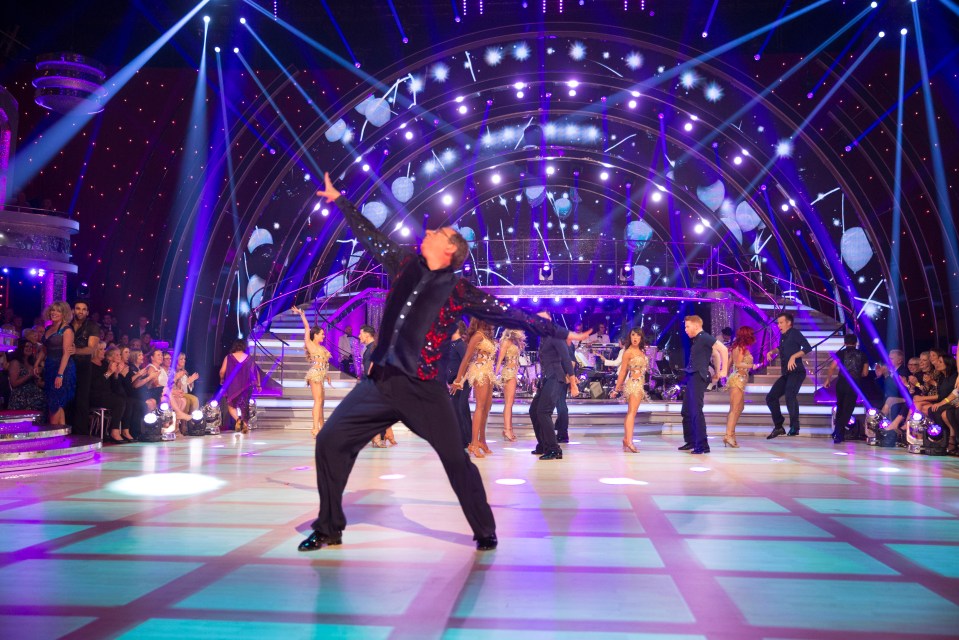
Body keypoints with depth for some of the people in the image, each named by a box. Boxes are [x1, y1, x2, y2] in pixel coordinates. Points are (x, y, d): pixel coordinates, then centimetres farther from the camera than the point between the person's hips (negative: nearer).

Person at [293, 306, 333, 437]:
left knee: (320, 402, 11)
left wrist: (327, 376, 19)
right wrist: (302, 315, -2)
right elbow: (307, 328, -5)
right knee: (318, 401, -14)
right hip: (315, 374, -8)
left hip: (320, 375, 8)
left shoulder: (321, 347, 18)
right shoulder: (310, 345, -2)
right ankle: (315, 428, -17)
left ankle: (321, 428, 16)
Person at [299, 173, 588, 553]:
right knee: (330, 441, 1)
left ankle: (485, 534, 16)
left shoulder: (460, 291, -2)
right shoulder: (404, 265, 9)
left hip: (424, 389, -4)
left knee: (456, 460, -4)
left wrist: (558, 333, 4)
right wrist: (339, 200, 29)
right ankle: (329, 528, 17)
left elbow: (510, 315, 3)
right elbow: (370, 237, 21)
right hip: (380, 381, 4)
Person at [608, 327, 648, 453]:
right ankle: (629, 441, -23)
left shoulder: (641, 351, 13)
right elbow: (622, 371, -6)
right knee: (632, 412, -16)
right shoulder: (628, 352, -7)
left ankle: (626, 439, 14)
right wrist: (616, 389, -5)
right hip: (633, 383, -8)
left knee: (631, 413, 9)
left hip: (640, 384, 8)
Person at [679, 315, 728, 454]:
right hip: (692, 377, 10)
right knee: (686, 411, 15)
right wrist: (717, 372, 21)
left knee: (696, 412, -11)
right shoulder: (697, 340, 19)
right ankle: (691, 441, 26)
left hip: (698, 377, -10)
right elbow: (716, 355, 27)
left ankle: (703, 445, -8)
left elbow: (723, 349, -18)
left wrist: (723, 371, -16)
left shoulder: (704, 337, -9)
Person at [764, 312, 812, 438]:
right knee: (771, 397, 5)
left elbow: (808, 347, -16)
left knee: (790, 395, -30)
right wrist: (772, 351, 20)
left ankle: (794, 426, -24)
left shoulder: (794, 333, -4)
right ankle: (778, 427, 13)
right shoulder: (783, 336, 18)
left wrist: (793, 356, -25)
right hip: (786, 374, 9)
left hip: (797, 372, -9)